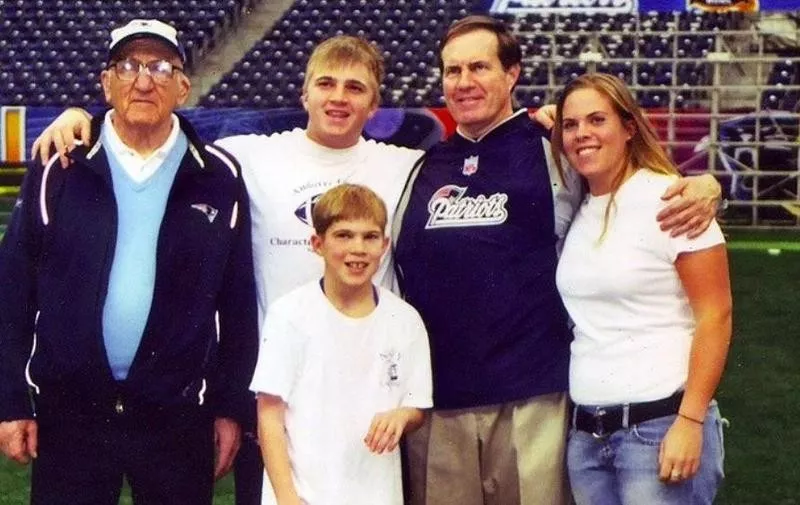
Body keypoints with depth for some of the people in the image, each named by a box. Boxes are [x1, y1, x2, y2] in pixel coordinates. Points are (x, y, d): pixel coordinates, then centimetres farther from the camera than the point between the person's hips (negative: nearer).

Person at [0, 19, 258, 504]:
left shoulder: (218, 178, 0)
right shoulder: (59, 169, 0)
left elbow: (238, 302, 4)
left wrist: (232, 408, 3)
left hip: (178, 416, 0)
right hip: (67, 413, 0)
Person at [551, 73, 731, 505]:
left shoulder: (669, 199, -7)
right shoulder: (575, 212, 10)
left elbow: (715, 316, -11)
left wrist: (691, 421, -16)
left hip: (661, 427, -6)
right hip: (585, 434, 6)